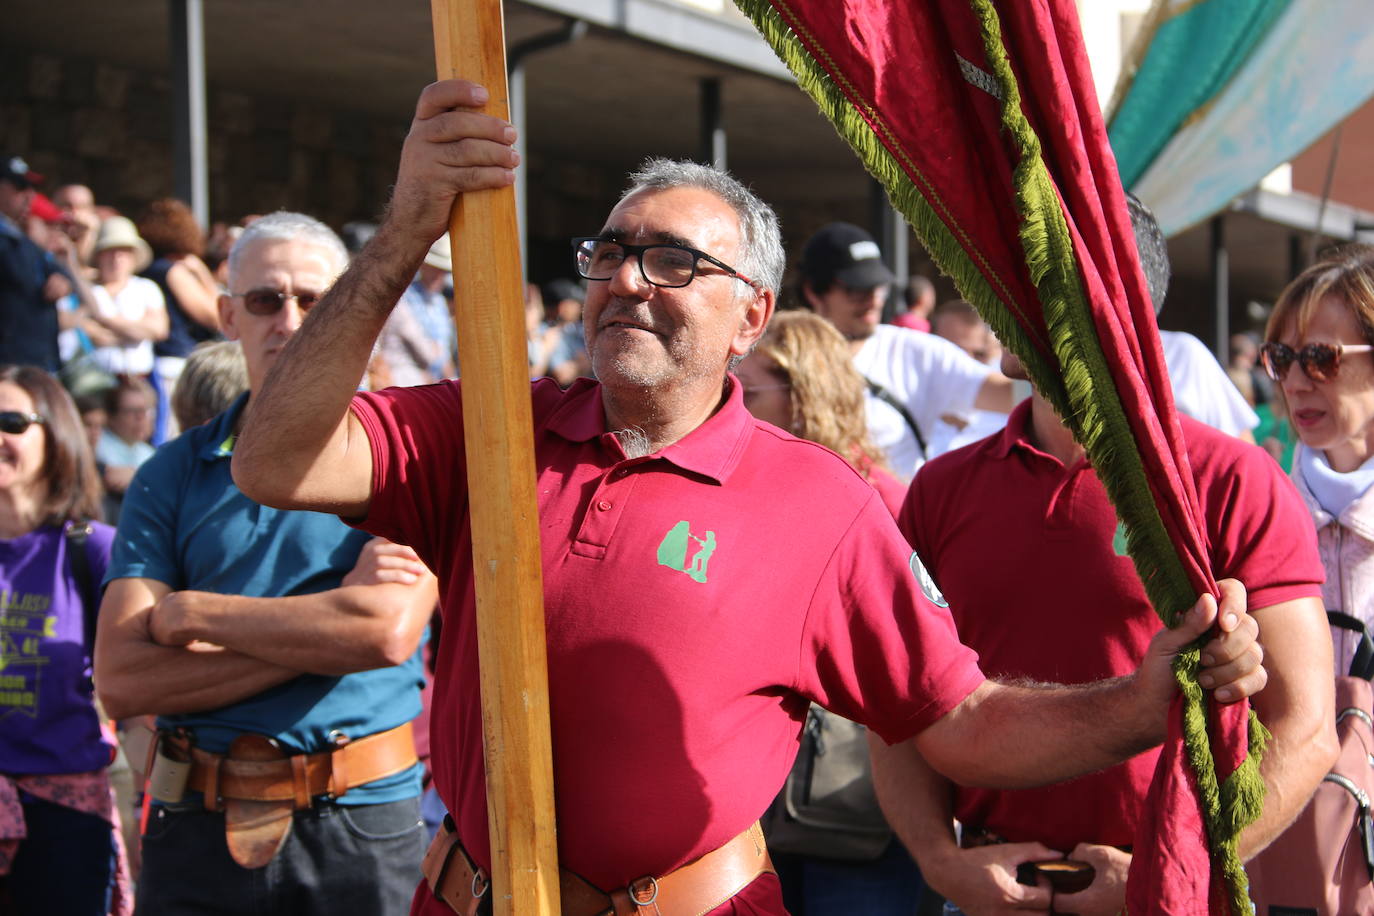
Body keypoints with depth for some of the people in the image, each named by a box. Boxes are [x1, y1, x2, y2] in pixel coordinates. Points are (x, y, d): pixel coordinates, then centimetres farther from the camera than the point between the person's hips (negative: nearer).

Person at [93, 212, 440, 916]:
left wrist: (190, 612, -8)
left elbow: (389, 630, -17)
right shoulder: (171, 475, 7)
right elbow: (122, 681, -4)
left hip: (363, 819, -2)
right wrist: (327, 622, -11)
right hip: (198, 824, 2)